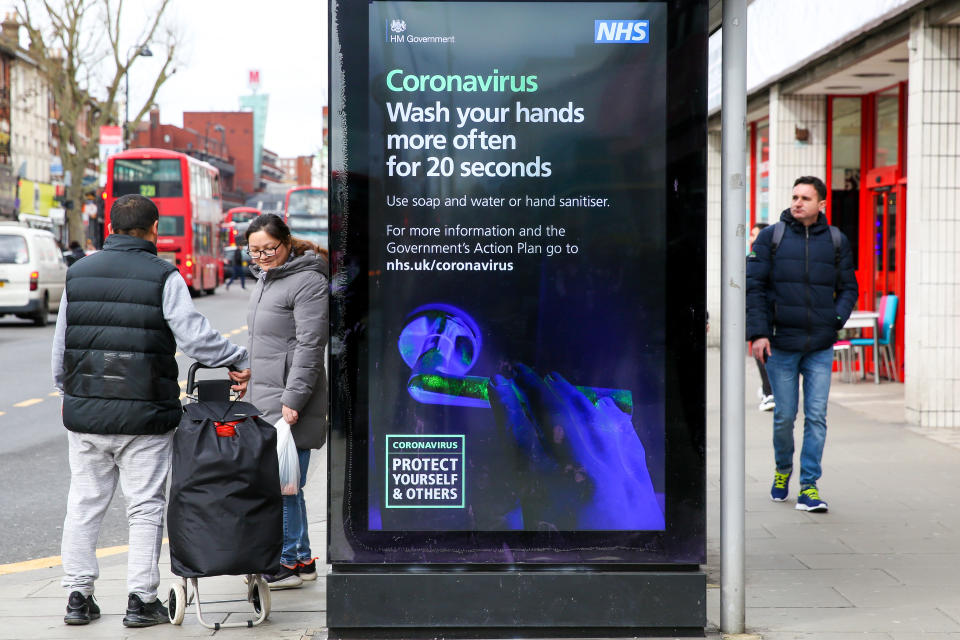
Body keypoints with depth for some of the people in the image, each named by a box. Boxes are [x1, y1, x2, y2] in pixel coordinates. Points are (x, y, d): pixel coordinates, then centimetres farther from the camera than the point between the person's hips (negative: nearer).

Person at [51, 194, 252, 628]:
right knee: (145, 508, 5)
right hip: (144, 415, -4)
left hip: (85, 413, 4)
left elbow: (60, 346, 12)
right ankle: (142, 600, 7)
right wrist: (238, 361, -3)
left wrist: (68, 391, 24)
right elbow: (194, 336, -16)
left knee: (84, 505, 12)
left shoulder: (79, 273, 8)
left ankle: (78, 595, 16)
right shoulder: (164, 277, -7)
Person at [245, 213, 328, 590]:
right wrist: (247, 375, 25)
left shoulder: (307, 281, -11)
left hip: (290, 403, -10)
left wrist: (293, 399, -22)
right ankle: (302, 560, 20)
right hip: (265, 397, 10)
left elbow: (309, 346, -17)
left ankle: (287, 563, 0)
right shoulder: (265, 278, 18)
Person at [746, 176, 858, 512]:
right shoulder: (771, 236, 1)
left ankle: (809, 487, 4)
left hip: (820, 348, 1)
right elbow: (753, 286, 0)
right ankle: (782, 470, 33)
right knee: (784, 416, 6)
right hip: (781, 345, -1)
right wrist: (757, 333, -8)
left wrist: (836, 319, -4)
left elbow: (848, 288, 14)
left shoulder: (836, 241, 6)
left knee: (816, 416, -2)